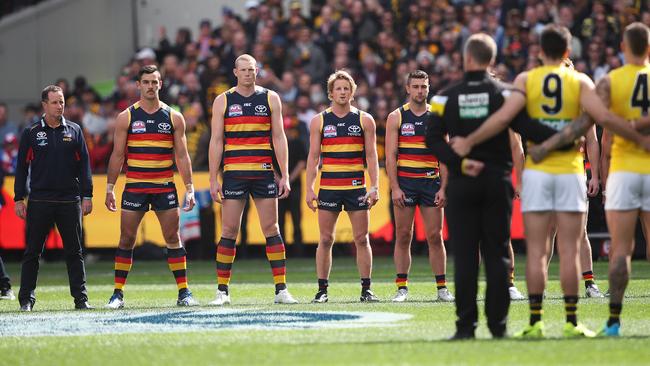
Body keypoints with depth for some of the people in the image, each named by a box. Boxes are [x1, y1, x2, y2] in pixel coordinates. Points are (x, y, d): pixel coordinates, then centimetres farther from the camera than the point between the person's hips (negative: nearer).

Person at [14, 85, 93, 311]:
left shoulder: (74, 131, 8)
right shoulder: (31, 133, 4)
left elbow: (83, 164, 9)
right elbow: (22, 167, 6)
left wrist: (87, 196, 2)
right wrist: (19, 199, 0)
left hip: (69, 200, 1)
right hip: (39, 201, -1)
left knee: (74, 252, 4)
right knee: (32, 252, 1)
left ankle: (80, 298, 8)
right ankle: (26, 299, 7)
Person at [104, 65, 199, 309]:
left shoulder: (173, 117, 5)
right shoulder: (126, 118, 3)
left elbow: (181, 155, 6)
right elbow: (117, 155, 4)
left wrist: (189, 188, 0)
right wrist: (110, 188, -1)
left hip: (165, 187, 1)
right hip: (134, 186, 0)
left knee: (173, 239, 0)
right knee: (126, 240, 0)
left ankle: (184, 292, 4)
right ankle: (118, 293, 5)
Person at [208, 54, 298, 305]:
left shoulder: (270, 98, 7)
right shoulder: (223, 101, 5)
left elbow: (278, 137, 6)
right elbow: (216, 141, 4)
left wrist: (284, 176, 0)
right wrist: (213, 180, -2)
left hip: (264, 173, 1)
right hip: (234, 174, -1)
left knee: (271, 228, 0)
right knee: (229, 231, -2)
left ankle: (281, 289, 2)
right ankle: (222, 291, 3)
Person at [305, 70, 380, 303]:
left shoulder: (364, 120, 5)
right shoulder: (319, 121, 6)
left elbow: (371, 155, 5)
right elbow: (313, 157, 6)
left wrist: (374, 187, -4)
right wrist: (309, 189, -1)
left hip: (357, 187, 0)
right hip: (328, 187, 0)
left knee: (362, 239, -1)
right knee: (325, 240, 0)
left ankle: (366, 289, 4)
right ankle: (322, 290, 5)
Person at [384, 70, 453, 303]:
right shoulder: (396, 117, 3)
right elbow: (390, 156, -1)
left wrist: (443, 188, -2)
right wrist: (394, 188, -10)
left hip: (431, 183, 1)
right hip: (404, 183, -1)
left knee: (435, 236, 0)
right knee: (403, 236, -1)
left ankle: (442, 288, 4)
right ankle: (402, 288, 3)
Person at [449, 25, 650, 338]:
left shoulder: (526, 80, 1)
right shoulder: (579, 81, 0)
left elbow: (504, 116, -12)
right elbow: (604, 117, -11)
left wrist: (468, 142, -5)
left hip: (537, 171, 0)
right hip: (570, 171, 0)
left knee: (536, 251, 2)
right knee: (569, 251, 1)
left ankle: (535, 322, -1)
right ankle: (571, 322, 0)